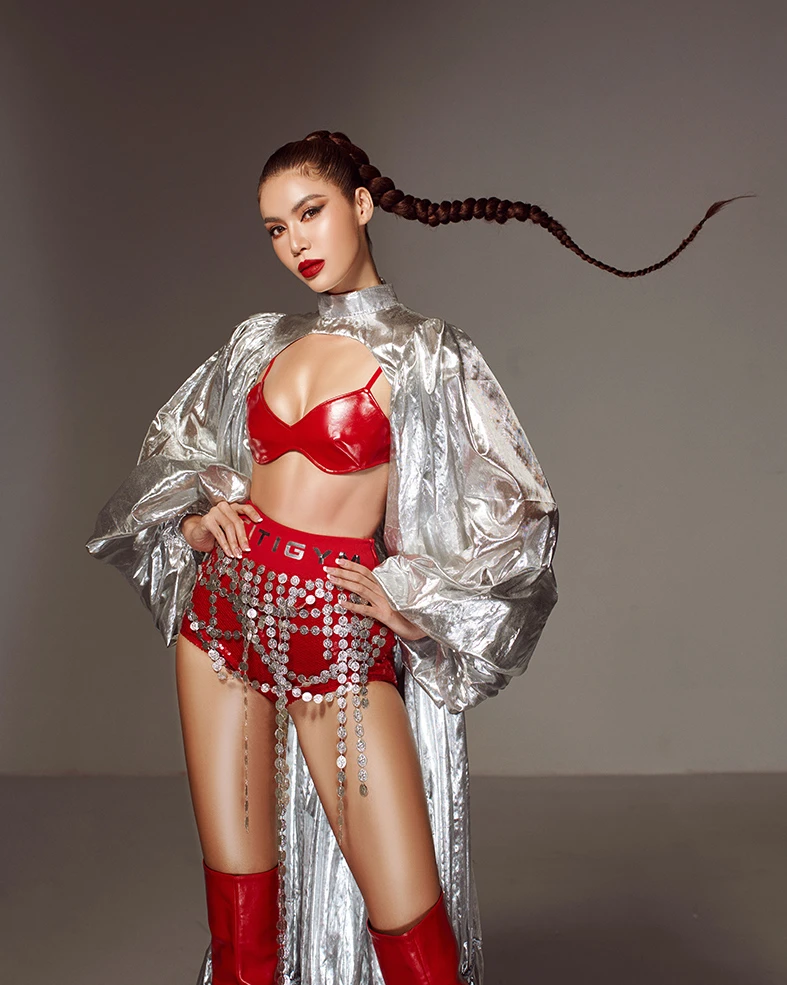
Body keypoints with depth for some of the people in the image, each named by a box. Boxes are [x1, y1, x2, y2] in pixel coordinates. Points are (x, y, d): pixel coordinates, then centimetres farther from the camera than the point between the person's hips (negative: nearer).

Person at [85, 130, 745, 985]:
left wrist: (412, 598, -6)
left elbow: (520, 515, -3)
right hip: (224, 614, 4)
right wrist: (199, 516, 6)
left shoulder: (423, 353, -3)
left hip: (339, 638, -4)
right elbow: (173, 448, 25)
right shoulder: (260, 342, 11)